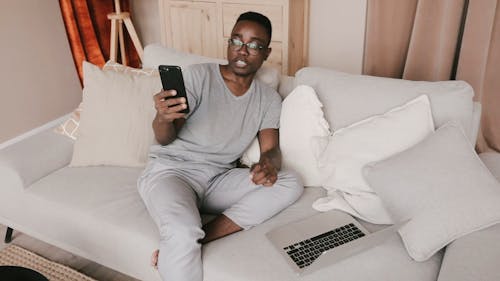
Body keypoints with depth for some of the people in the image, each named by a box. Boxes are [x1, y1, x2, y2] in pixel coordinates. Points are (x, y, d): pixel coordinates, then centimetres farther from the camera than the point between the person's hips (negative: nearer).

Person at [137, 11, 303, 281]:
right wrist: (163, 118, -35)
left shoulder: (269, 99, 5)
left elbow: (271, 149, -4)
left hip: (219, 179, 5)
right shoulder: (198, 75, -7)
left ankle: (199, 238, -21)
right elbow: (165, 139, -10)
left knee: (290, 184, -19)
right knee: (183, 234, -37)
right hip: (171, 170, -5)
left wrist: (269, 164, -29)